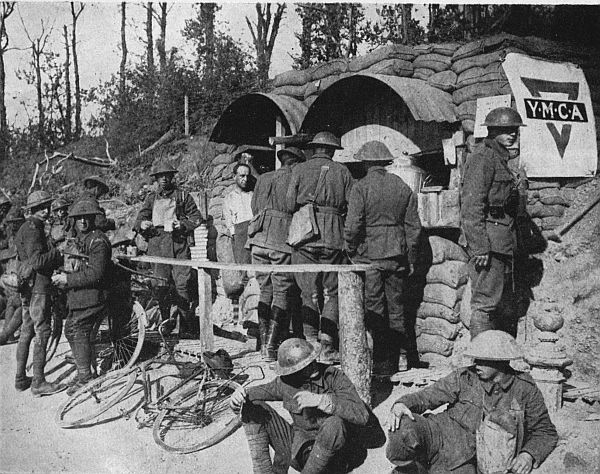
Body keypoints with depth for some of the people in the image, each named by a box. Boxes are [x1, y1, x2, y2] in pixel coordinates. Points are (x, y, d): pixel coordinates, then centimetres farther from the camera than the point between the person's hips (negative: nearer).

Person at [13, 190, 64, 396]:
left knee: (26, 333, 15)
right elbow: (37, 262, -24)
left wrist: (57, 258, 10)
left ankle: (21, 379, 23)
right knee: (42, 334, -6)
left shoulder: (26, 228, 17)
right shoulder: (32, 229, -15)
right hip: (38, 286, -10)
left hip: (28, 288, 10)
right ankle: (38, 383, -3)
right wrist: (58, 252, -14)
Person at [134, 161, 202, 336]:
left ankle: (186, 325, -2)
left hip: (179, 243, -2)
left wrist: (183, 224, -8)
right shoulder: (151, 198, 21)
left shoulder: (182, 195, 13)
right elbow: (140, 218, 19)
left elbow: (196, 217, 10)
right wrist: (142, 225, -4)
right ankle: (165, 322, 5)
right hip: (157, 243, 2)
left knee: (182, 284, -9)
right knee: (161, 284, -4)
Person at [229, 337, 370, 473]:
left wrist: (321, 400, -35)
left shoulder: (334, 377, -15)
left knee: (334, 423, -38)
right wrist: (239, 395, -20)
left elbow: (362, 415, -26)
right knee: (252, 407, -8)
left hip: (330, 454, -4)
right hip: (296, 449, 4)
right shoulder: (285, 382, -5)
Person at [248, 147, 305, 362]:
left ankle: (264, 343, 10)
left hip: (259, 239, 5)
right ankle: (272, 346, -5)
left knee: (265, 291, 12)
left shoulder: (263, 178, 17)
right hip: (283, 240, -5)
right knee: (282, 293, 0)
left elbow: (254, 209, 17)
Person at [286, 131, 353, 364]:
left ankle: (311, 344, 4)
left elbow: (290, 204, -1)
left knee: (309, 293, 7)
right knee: (331, 293, 6)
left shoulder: (300, 170, 6)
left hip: (304, 234, 0)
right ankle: (328, 348, 2)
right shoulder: (342, 172, 7)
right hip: (333, 236, 0)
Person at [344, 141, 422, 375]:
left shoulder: (361, 187, -9)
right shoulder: (403, 187, 6)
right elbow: (413, 225, 7)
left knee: (374, 310, 2)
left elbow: (352, 225, -14)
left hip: (370, 255, -5)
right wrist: (410, 258, 13)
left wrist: (351, 251, 2)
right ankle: (402, 356, 20)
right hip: (397, 256, 5)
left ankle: (383, 363, 5)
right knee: (396, 308, 14)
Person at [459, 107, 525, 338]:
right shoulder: (483, 157, -12)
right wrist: (480, 247, -24)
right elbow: (472, 206, -20)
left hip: (502, 240, 11)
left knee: (503, 304, 15)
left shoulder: (499, 157, 20)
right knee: (486, 302, -6)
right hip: (488, 237, -11)